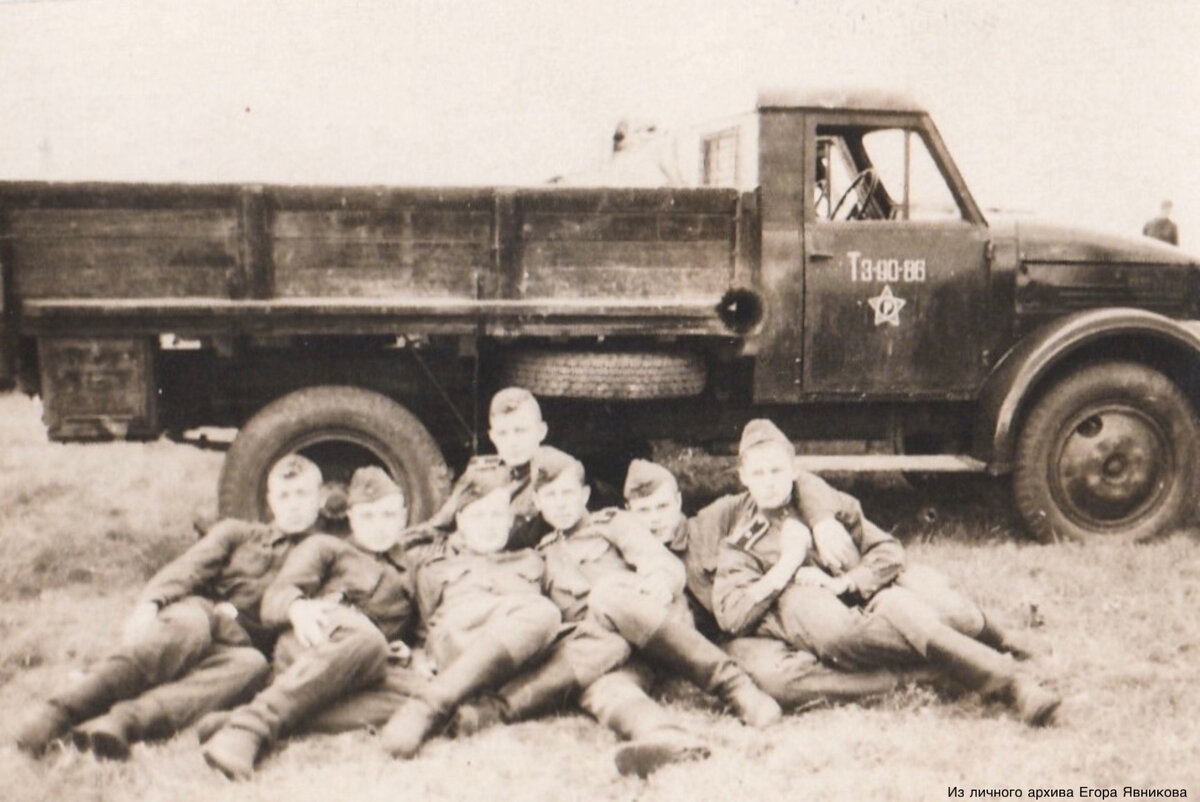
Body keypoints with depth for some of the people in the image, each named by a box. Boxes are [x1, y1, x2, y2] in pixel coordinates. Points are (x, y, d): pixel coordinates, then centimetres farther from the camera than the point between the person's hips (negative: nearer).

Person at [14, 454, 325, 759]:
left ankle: (126, 720, -58)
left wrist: (232, 618, -9)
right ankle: (59, 710, -52)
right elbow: (185, 570, 6)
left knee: (252, 663, -37)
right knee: (190, 624, -37)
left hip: (233, 646, 0)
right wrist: (149, 605, -15)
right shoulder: (236, 533, 25)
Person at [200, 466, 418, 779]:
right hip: (310, 645, -3)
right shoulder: (326, 547, 26)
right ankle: (252, 725, -55)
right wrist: (297, 607, -17)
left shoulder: (407, 578, 39)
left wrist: (406, 651, 6)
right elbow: (274, 598, 9)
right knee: (365, 637, -41)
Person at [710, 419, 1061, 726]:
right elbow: (729, 616, -3)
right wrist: (788, 564, -4)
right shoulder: (740, 545, 14)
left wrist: (844, 583, -3)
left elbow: (889, 550, 15)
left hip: (868, 597, 3)